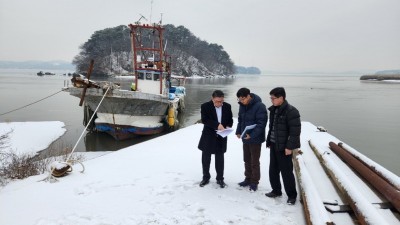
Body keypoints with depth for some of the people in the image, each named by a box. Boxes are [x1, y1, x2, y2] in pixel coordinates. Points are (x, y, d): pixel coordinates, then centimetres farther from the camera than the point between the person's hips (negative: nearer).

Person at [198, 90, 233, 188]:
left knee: (220, 158, 11)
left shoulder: (227, 106, -1)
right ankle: (206, 177, 28)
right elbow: (204, 120, -19)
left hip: (221, 137, 2)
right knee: (206, 157, 10)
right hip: (208, 136, -1)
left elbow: (230, 120, 7)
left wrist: (228, 127, -14)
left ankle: (220, 179, 25)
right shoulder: (205, 106, -10)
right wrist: (217, 125, -30)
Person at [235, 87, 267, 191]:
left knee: (255, 162, 5)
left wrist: (252, 135, -28)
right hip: (245, 138, 7)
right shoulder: (242, 105, 3)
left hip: (255, 139, -7)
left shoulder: (259, 106, -20)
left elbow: (261, 123, -22)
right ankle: (248, 179, 32)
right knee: (247, 160, 18)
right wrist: (238, 131, 2)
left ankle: (254, 182, 19)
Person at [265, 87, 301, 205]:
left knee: (286, 171, 2)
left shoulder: (291, 111, -16)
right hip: (273, 145, 8)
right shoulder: (273, 109, 9)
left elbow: (295, 130, -18)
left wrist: (290, 147, -19)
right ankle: (276, 190, 31)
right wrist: (269, 141, 16)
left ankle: (292, 195, 17)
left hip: (284, 147, -8)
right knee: (273, 170, 15)